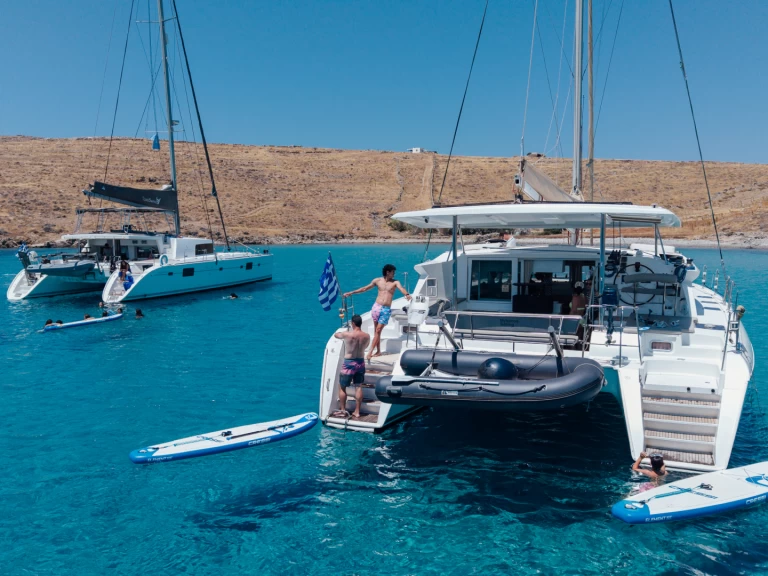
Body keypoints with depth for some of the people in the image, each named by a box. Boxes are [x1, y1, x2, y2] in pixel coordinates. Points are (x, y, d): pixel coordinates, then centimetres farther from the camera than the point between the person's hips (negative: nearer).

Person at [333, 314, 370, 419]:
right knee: (358, 387, 11)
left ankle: (343, 410, 18)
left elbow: (335, 335, 4)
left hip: (349, 363, -4)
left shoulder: (347, 334, -17)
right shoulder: (367, 336, -6)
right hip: (360, 362, 4)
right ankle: (357, 412, 16)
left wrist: (343, 333, 24)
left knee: (342, 387, 12)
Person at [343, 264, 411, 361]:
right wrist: (351, 293, 13)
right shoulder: (377, 280, 7)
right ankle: (378, 351, 14)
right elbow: (364, 289, 13)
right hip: (376, 307, 2)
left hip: (386, 309, -2)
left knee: (378, 331, -5)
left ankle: (370, 352, -3)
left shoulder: (395, 282, 2)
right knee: (376, 331, 5)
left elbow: (401, 288, -18)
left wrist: (407, 294, -41)